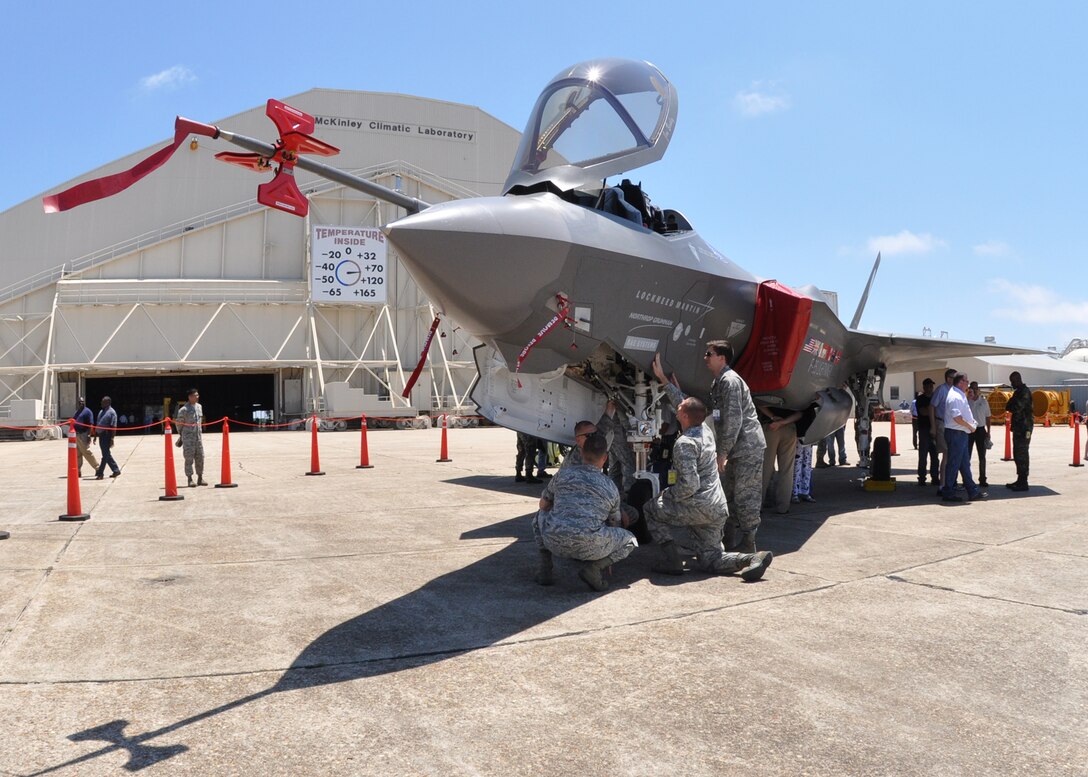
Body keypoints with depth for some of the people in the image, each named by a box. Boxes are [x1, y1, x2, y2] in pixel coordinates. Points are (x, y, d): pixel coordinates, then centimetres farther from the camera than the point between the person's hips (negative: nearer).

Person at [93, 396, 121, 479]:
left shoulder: (112, 412, -9)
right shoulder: (101, 412, 16)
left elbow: (113, 427, -15)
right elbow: (97, 424, 22)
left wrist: (111, 439, -19)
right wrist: (95, 435, 18)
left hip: (107, 435, -9)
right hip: (101, 435, 9)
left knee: (105, 455, -7)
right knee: (107, 454, 13)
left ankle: (100, 473, -6)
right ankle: (116, 470, 23)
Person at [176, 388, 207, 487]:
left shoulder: (199, 406, 9)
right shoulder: (184, 410, -11)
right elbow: (179, 423, -2)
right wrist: (181, 434, 8)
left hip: (198, 436, 6)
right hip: (188, 437, -6)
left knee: (200, 457, 7)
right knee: (189, 458, -3)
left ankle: (200, 478, 15)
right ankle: (190, 479, 3)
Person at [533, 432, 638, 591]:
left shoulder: (564, 473, 17)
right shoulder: (610, 487, 18)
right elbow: (615, 523, 32)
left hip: (554, 542, 2)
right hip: (588, 546, -2)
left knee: (540, 516, 36)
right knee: (630, 541, 24)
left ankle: (545, 569, 19)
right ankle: (595, 566, -3)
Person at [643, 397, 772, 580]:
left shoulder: (684, 444, -16)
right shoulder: (705, 433, 12)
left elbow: (689, 484, -24)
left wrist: (667, 495, -8)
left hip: (699, 508, -9)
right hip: (718, 510, 9)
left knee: (650, 509, 11)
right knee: (709, 559, 14)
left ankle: (673, 560, 2)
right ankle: (754, 558, -7)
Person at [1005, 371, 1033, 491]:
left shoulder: (1024, 392, -14)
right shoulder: (1018, 391, 18)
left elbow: (1017, 408, -22)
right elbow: (1010, 406, 19)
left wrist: (1010, 407, -3)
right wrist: (1011, 406, -1)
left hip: (1024, 427, -10)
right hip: (1018, 427, 10)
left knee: (1021, 454, -9)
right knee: (1017, 454, 14)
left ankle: (1023, 483, -6)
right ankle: (1020, 480, 22)